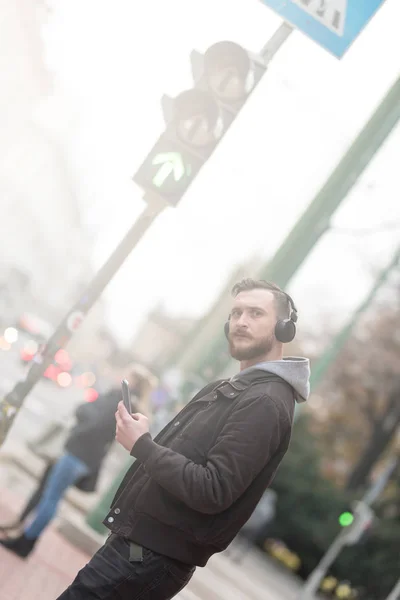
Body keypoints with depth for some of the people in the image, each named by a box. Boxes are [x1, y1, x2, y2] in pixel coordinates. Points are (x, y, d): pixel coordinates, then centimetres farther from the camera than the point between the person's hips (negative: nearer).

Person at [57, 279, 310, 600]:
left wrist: (142, 445, -17)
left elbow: (211, 492, -23)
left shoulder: (265, 403, -16)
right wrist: (140, 437, 2)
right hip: (140, 542, 10)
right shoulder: (228, 389, 16)